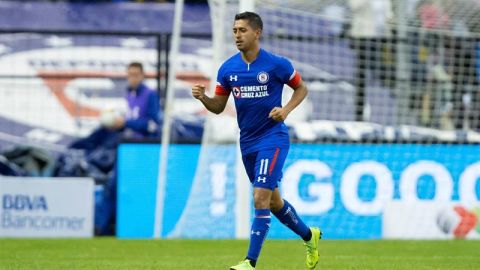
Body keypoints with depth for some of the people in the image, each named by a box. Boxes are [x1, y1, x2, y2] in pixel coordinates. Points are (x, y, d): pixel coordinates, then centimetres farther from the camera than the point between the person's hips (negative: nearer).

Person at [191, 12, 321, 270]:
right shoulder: (228, 69, 0)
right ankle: (309, 236, 39)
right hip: (247, 142, 6)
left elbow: (301, 88, 3)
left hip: (273, 139, -6)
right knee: (273, 201, 16)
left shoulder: (277, 64, -11)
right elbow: (218, 106, 7)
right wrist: (202, 97, -14)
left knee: (261, 198, -16)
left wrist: (286, 110, -14)